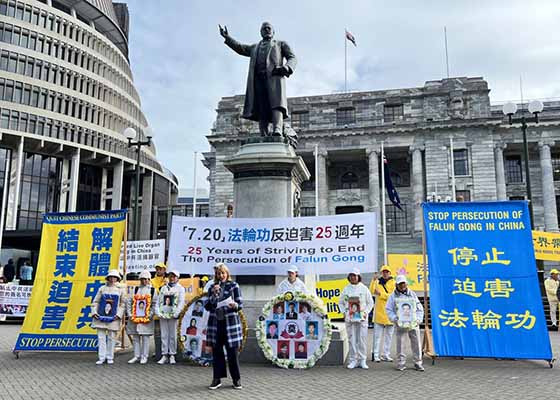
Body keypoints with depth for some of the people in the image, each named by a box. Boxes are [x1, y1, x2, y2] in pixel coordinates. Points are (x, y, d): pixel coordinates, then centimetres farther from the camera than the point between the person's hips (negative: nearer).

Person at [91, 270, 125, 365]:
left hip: (113, 318, 0)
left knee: (111, 338, 3)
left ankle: (110, 357, 12)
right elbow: (96, 301, 8)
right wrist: (94, 312, -5)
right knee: (101, 337, 0)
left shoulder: (120, 290, 7)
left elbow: (122, 304, 5)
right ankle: (102, 357, 6)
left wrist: (118, 314, -7)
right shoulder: (102, 289, 8)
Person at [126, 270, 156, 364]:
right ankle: (137, 356, 15)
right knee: (135, 337, 7)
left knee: (145, 337, 0)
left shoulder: (152, 290, 4)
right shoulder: (136, 289, 10)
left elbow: (155, 304, -2)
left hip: (146, 318, -3)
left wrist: (150, 314, -11)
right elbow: (129, 302, 7)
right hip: (135, 317, 3)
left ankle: (144, 357, 6)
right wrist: (129, 313, -2)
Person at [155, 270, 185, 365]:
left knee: (173, 335, -1)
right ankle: (164, 355, 7)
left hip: (173, 315, -3)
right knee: (164, 335, 3)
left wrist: (176, 313, -13)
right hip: (163, 314, 3)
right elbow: (158, 301, 13)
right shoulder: (163, 288, 18)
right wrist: (157, 312, -1)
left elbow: (181, 302, -2)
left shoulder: (180, 288, 7)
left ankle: (172, 355, 6)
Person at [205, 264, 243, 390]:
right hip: (215, 324, 3)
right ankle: (217, 379, 16)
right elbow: (207, 306, 5)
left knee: (232, 352, 0)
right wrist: (214, 293, -9)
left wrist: (235, 305, -25)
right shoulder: (213, 287, 11)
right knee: (217, 352, 5)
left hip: (230, 323, -3)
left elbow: (240, 304, -2)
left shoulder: (234, 286, 2)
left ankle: (236, 379, 13)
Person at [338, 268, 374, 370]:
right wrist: (344, 312, 1)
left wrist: (365, 312, -4)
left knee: (362, 339, -2)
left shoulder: (364, 288, 4)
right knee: (352, 339, 2)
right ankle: (353, 360, 10)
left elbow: (370, 302, 8)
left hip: (362, 317, -1)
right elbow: (340, 302, 14)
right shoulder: (346, 289, 7)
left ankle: (362, 360, 7)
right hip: (349, 317, 1)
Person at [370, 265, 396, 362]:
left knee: (388, 336, 8)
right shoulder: (378, 282, 6)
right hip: (379, 312, -1)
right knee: (377, 335, 0)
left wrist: (380, 294, -16)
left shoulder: (393, 283, 4)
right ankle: (376, 355, 3)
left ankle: (386, 354, 16)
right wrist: (374, 280, -22)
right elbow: (371, 291, -12)